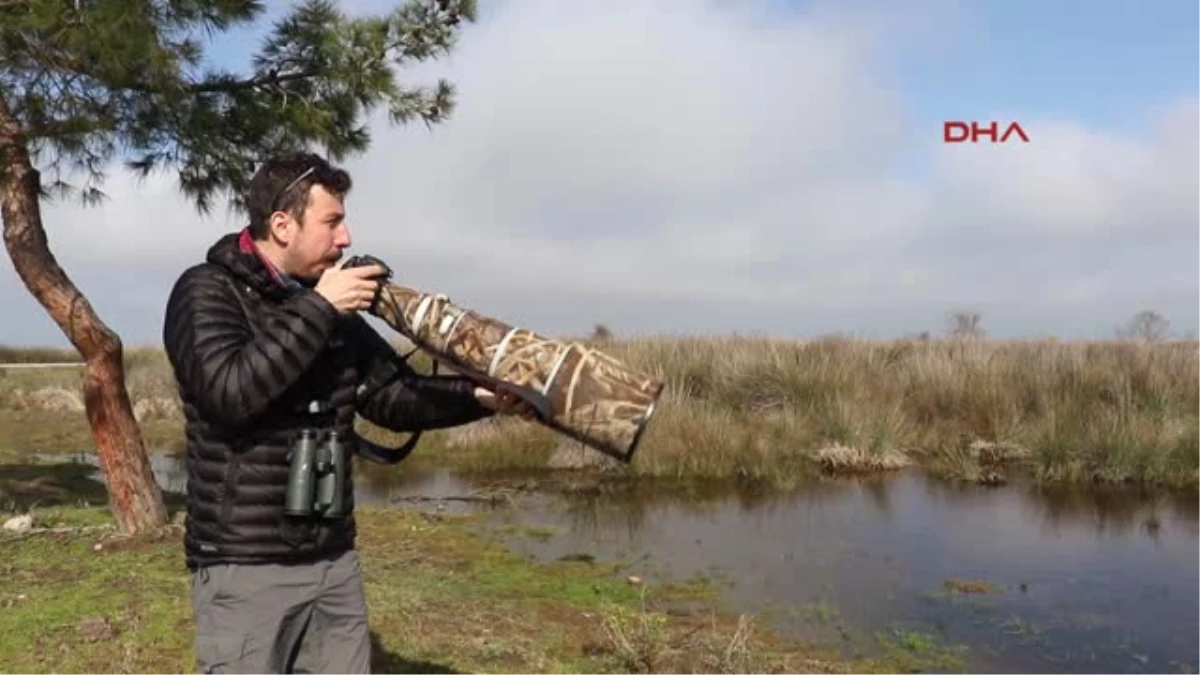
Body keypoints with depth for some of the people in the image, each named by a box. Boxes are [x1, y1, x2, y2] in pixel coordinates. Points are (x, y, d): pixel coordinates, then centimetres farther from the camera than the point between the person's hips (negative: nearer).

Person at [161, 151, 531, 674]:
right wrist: (317, 309, -20)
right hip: (245, 569, -6)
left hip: (335, 560, 6)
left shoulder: (332, 308, 10)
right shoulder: (206, 291, -8)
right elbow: (229, 391, -24)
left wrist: (479, 397, -8)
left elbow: (393, 395, 7)